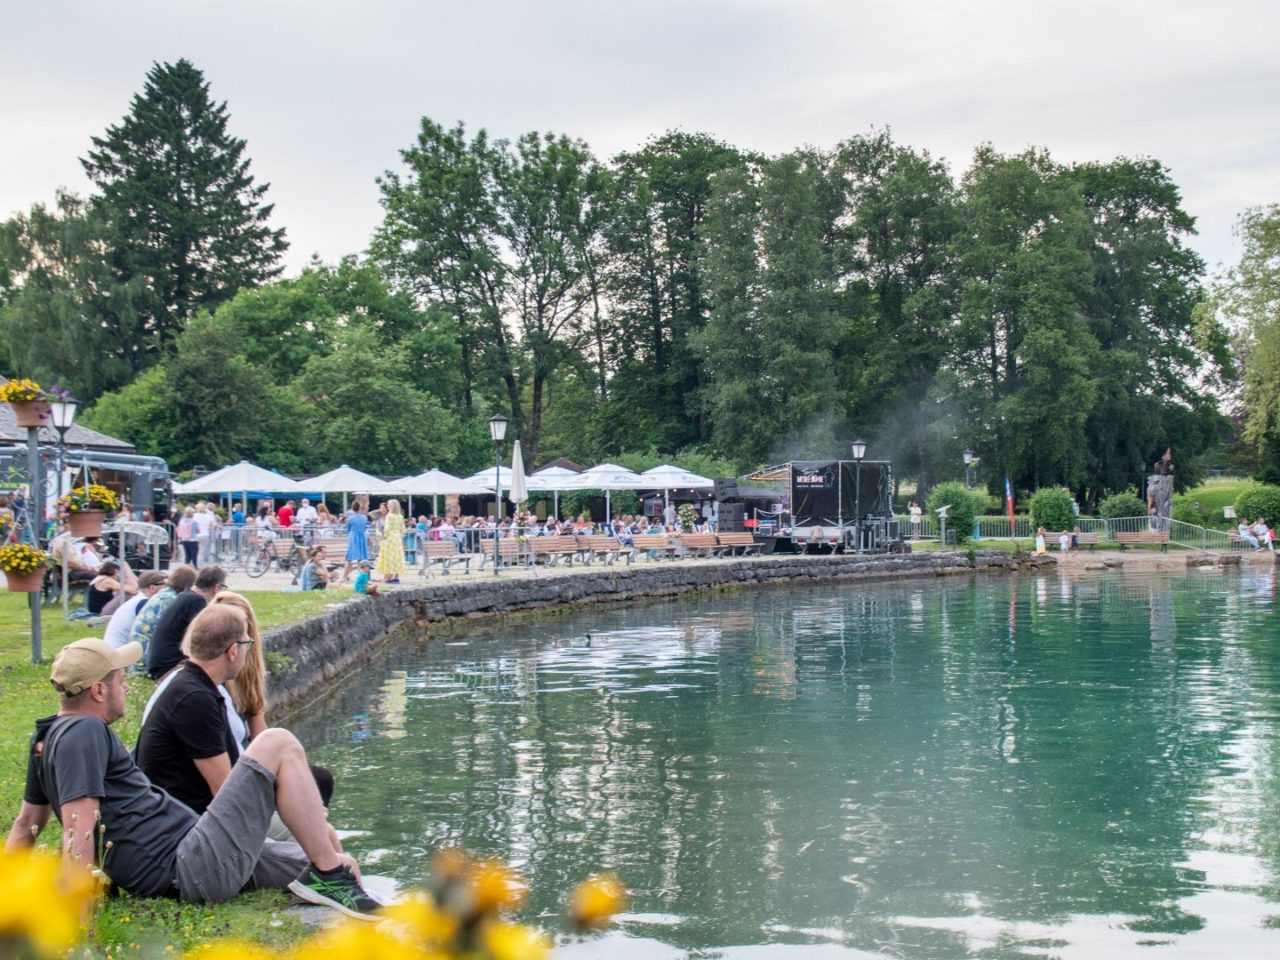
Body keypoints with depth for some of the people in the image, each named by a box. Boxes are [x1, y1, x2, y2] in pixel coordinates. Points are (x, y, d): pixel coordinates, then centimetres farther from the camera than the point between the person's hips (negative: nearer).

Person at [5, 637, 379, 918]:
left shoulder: (51, 735, 18)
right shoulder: (84, 732, -14)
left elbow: (27, 822, 24)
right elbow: (79, 828, -22)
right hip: (195, 869, -10)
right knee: (279, 745, -10)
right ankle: (328, 875, -7)